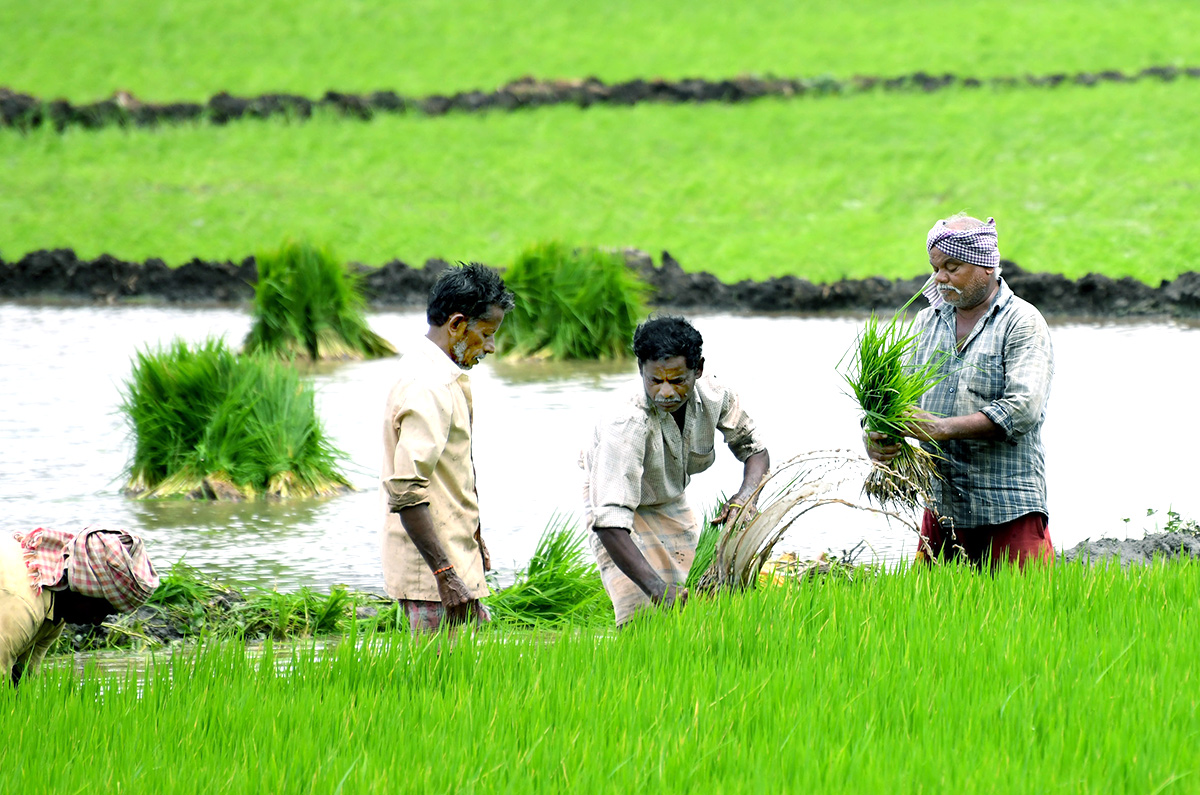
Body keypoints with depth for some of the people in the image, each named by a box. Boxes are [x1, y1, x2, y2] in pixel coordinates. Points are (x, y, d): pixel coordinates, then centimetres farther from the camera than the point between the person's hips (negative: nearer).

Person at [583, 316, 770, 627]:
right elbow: (610, 523, -45)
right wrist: (657, 588, -55)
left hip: (671, 502, 6)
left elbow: (754, 449, -4)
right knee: (645, 615, -19)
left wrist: (746, 496, -27)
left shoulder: (715, 397, -24)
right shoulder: (627, 427, -41)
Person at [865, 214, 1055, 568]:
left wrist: (944, 428, -22)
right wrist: (878, 438, -12)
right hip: (942, 508, 5)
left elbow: (1024, 409, -16)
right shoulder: (928, 321, 15)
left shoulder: (1022, 323, -4)